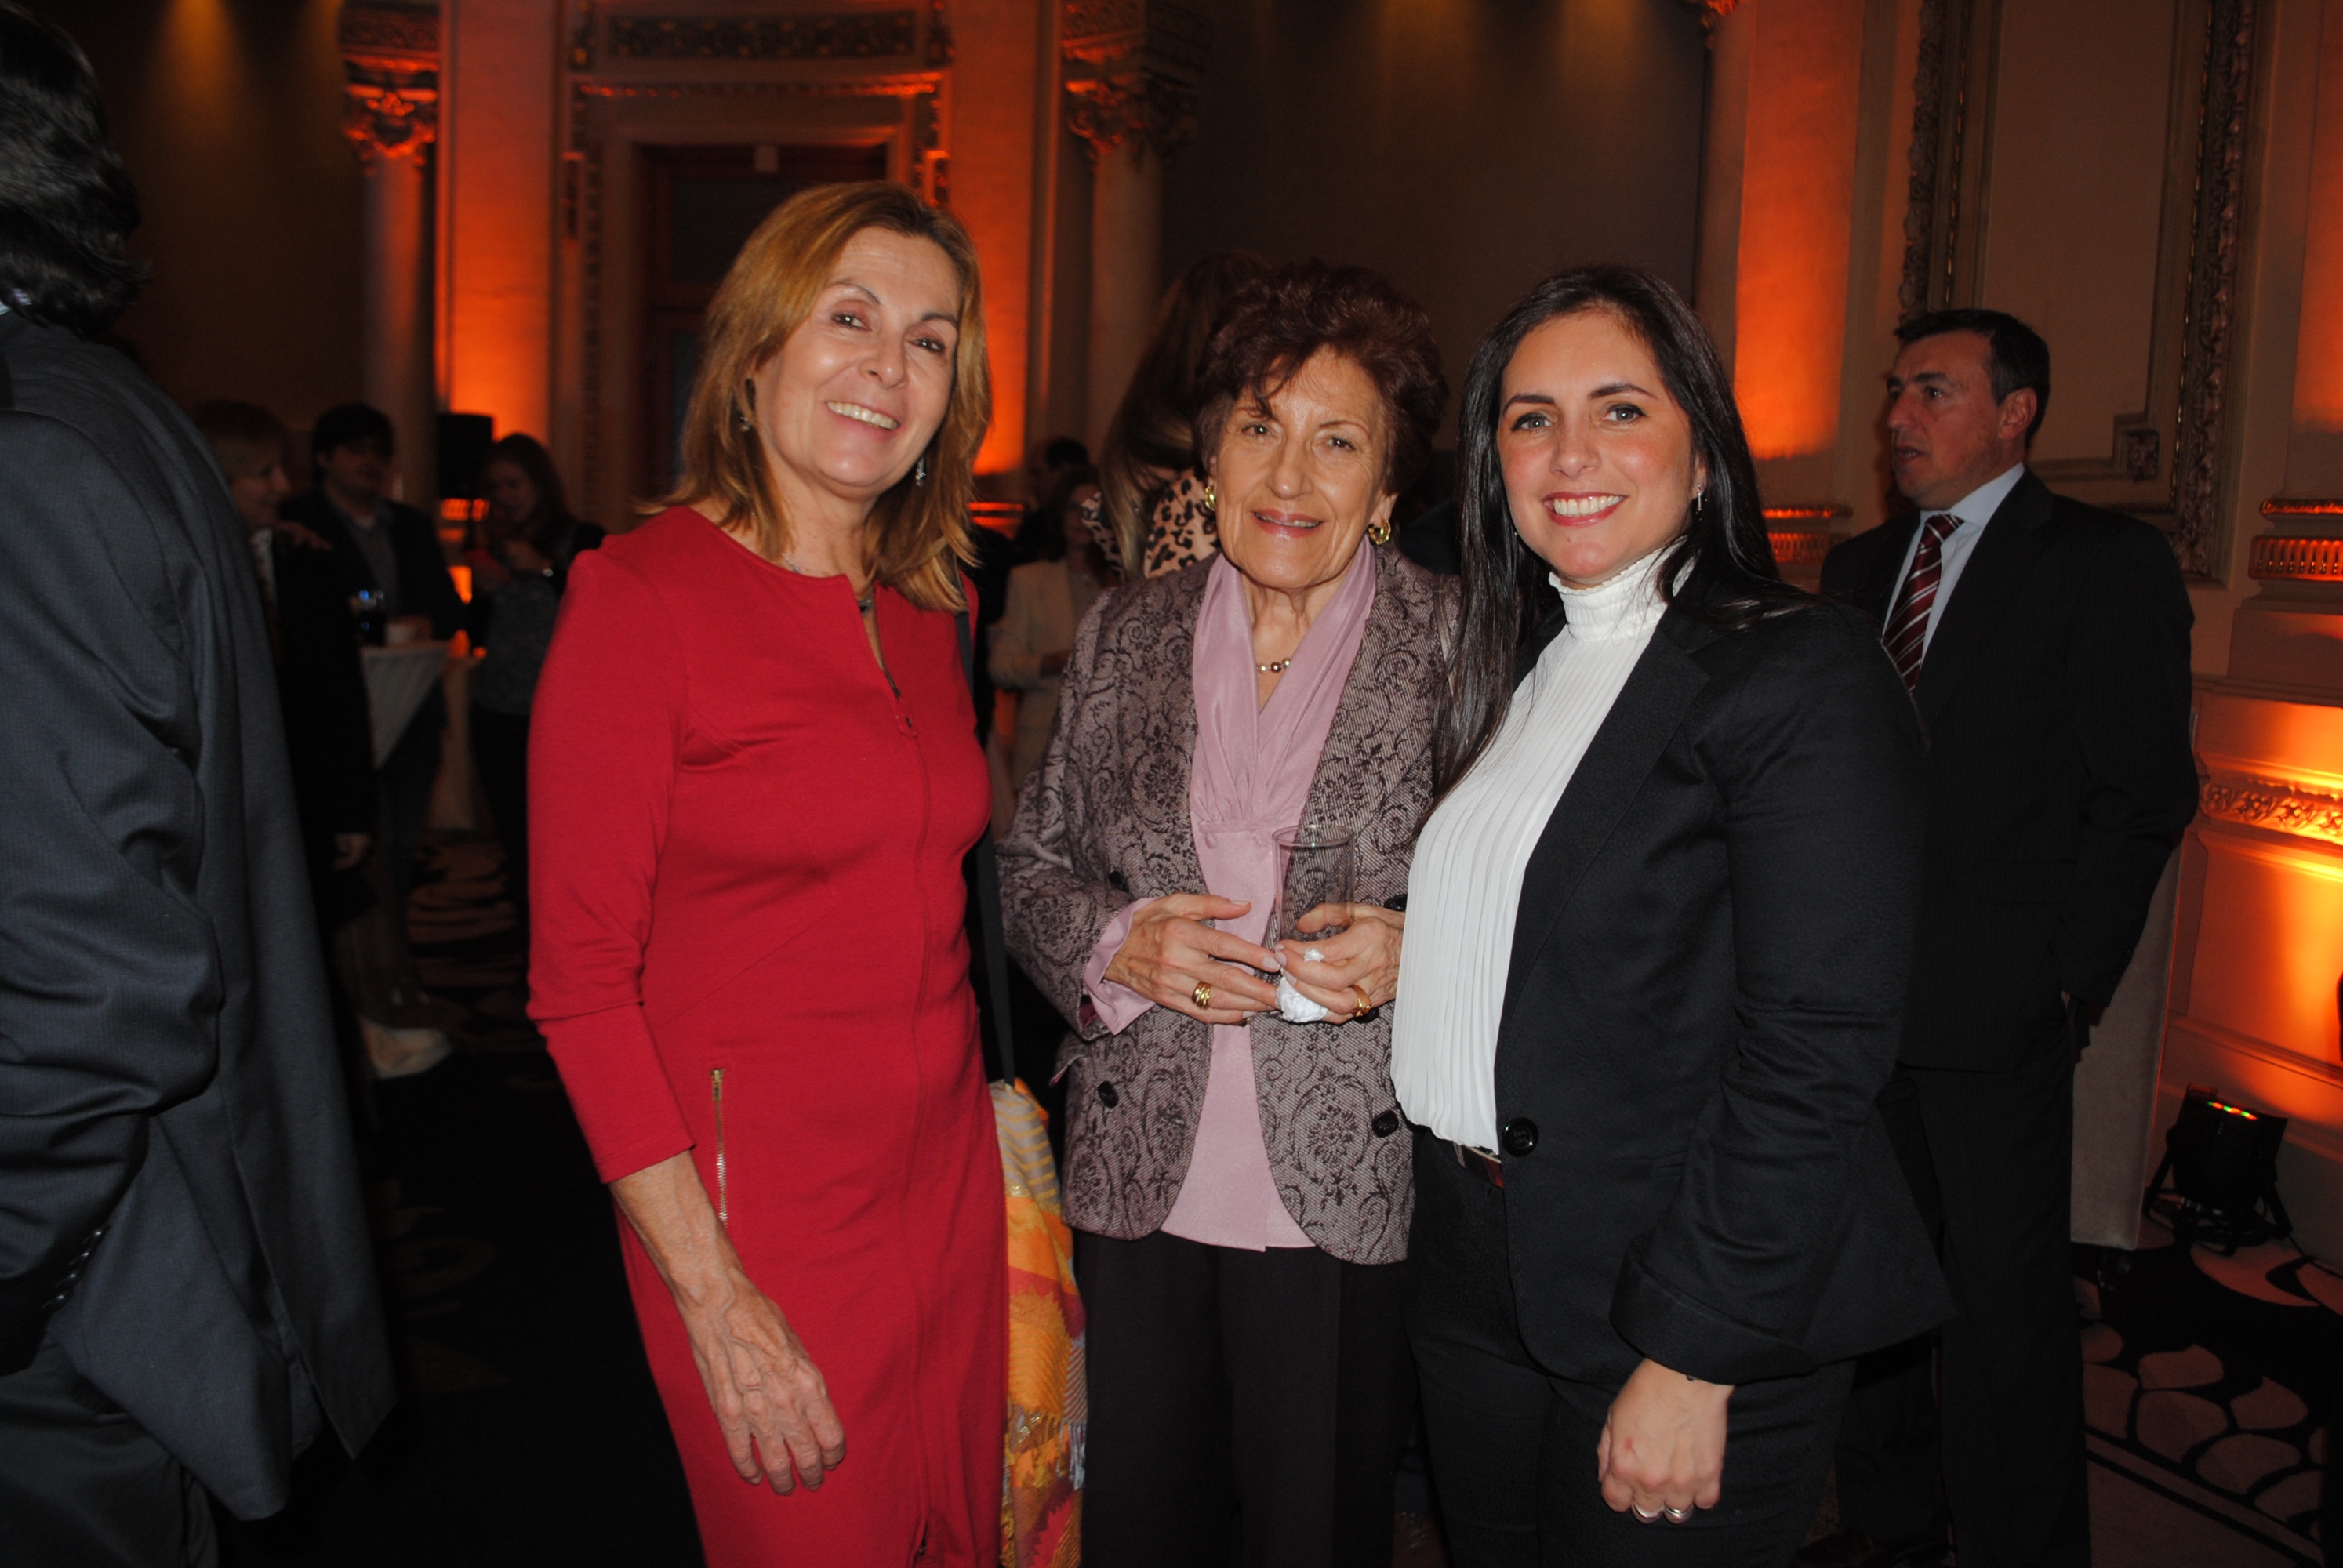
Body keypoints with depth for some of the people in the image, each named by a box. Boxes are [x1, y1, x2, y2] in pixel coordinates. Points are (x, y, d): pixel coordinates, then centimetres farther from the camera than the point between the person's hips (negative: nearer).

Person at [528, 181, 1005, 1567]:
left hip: (950, 1180, 6)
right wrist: (714, 1297, -15)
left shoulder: (927, 608, 8)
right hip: (758, 1202, -6)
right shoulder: (641, 596, -11)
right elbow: (580, 978, -12)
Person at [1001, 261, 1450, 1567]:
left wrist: (1414, 951, -19)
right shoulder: (1124, 637, 4)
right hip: (1137, 1189, 3)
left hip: (1342, 1202, -2)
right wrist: (1119, 942, -11)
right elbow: (1033, 865, 9)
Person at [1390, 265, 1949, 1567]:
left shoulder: (1804, 671, -15)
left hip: (1691, 1311, -7)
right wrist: (1379, 945, -2)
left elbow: (1815, 1052, -20)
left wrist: (1692, 1360, -20)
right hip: (1478, 1277, 7)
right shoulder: (1520, 673, 10)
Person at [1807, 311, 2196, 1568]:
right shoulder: (1858, 565, 14)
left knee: (2006, 1299, 4)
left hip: (1996, 1007, -5)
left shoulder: (2107, 565, -3)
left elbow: (2143, 796, -6)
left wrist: (2070, 986, -10)